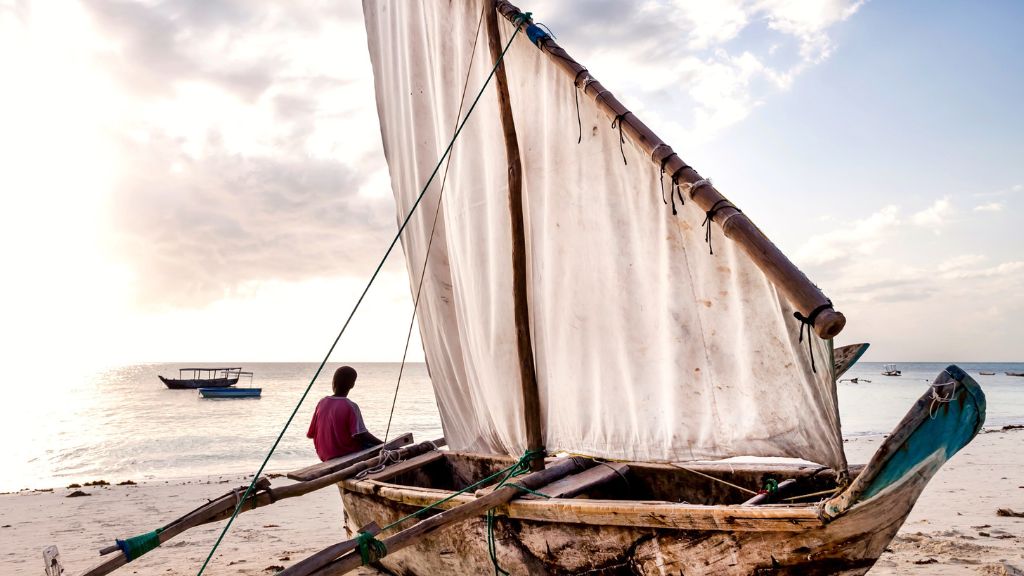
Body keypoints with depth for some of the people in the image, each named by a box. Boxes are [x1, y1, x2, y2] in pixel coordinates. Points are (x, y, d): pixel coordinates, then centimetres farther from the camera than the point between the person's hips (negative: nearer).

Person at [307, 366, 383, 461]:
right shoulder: (351, 406, -18)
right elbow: (361, 435, -24)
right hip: (347, 455, -7)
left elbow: (311, 434, 4)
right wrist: (384, 445, -17)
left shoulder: (322, 402, -2)